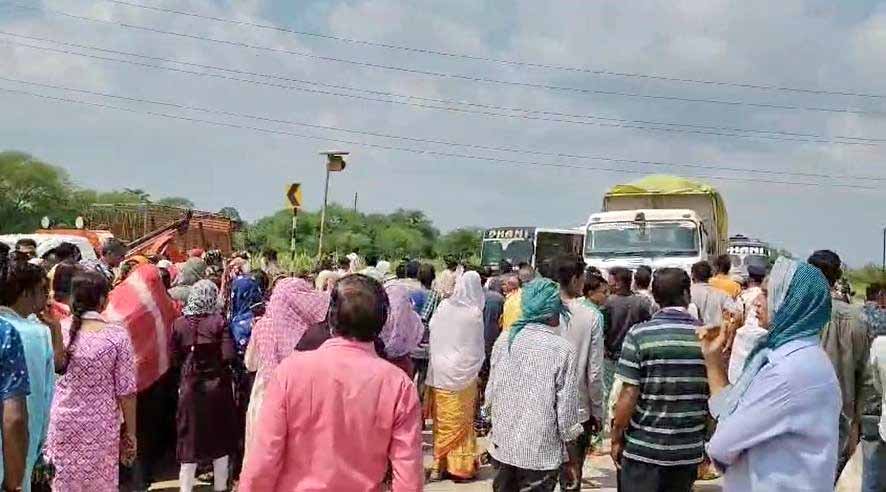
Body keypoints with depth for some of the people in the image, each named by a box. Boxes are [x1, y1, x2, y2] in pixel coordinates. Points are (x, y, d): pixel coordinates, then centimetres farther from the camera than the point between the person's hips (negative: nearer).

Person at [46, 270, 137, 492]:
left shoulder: (58, 329, -5)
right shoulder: (117, 336, -12)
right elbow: (126, 391, -10)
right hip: (101, 427, -2)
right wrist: (130, 433, -1)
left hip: (63, 423, 2)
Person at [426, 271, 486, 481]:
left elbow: (433, 338, 5)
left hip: (439, 373, 3)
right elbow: (478, 348, -2)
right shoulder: (474, 313, -12)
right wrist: (476, 368, 15)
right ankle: (460, 466, 16)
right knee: (461, 423, 9)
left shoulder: (443, 307, -3)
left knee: (442, 422, 13)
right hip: (463, 374, -3)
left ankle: (439, 465, 21)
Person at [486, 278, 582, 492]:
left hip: (502, 445, 4)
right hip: (541, 452, -4)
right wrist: (569, 437, 6)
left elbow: (490, 394, 4)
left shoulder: (504, 340, -3)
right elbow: (567, 409, -12)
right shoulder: (563, 349, -16)